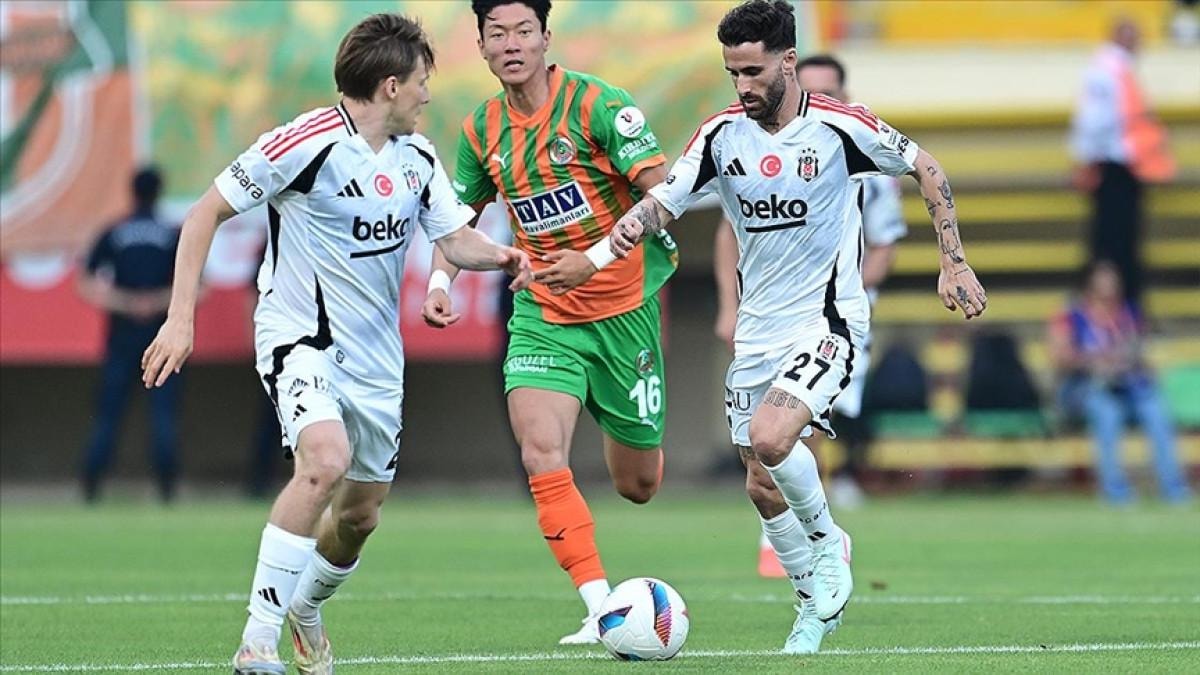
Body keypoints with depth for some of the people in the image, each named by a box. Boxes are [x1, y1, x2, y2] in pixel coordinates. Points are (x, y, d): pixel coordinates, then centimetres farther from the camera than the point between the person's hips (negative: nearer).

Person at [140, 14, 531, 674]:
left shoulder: (417, 157, 5)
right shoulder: (306, 142, -16)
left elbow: (456, 239, 8)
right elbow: (206, 213, -11)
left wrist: (500, 255, -16)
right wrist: (180, 318, -16)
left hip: (375, 354, 7)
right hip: (300, 337, -7)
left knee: (360, 514, 13)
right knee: (327, 460, -32)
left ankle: (305, 609, 45)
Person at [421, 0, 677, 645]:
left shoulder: (597, 103, -15)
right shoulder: (482, 129, 1)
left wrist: (595, 261, -28)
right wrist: (440, 280, -1)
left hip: (623, 307, -3)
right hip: (542, 315, 3)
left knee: (637, 484, 10)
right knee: (541, 455, -22)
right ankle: (601, 610, -19)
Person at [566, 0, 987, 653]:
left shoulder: (840, 126, -12)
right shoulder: (722, 134, -2)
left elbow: (926, 170, 0)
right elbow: (665, 199, -7)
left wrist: (953, 263, -4)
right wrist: (630, 227, -31)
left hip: (827, 322, -5)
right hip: (757, 330, 5)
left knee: (770, 439, -27)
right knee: (762, 486, 7)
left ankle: (828, 543, 0)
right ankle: (817, 602, 28)